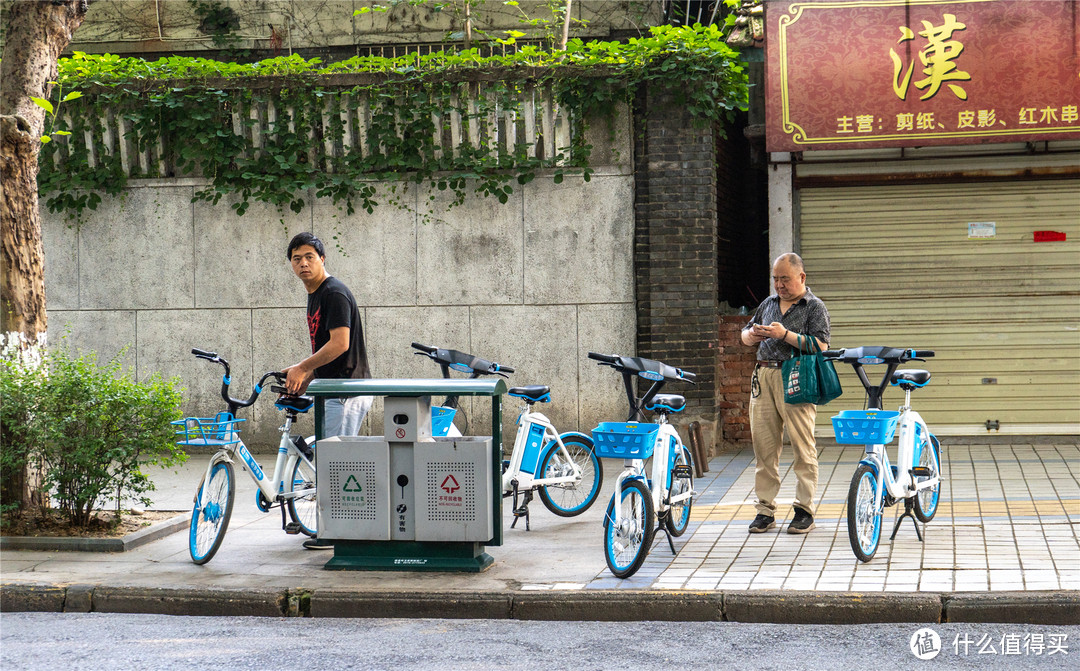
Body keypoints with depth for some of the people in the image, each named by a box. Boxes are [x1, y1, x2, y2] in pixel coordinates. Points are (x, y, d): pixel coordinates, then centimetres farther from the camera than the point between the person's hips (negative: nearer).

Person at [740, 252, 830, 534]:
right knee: (763, 444, 3)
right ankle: (765, 509, 9)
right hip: (764, 376, 5)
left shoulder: (815, 307, 3)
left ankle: (804, 510, 1)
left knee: (802, 446, -5)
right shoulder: (768, 303, 20)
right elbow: (745, 335, 27)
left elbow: (820, 346, -9)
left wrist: (786, 335, -15)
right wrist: (752, 335, 4)